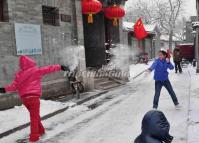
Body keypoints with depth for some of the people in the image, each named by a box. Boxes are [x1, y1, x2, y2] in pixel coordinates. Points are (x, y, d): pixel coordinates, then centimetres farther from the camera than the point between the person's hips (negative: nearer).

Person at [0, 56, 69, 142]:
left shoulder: (19, 74, 7)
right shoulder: (36, 70, -2)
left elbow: (14, 86, 5)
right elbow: (48, 69, 1)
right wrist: (60, 67, 6)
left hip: (24, 97, 5)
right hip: (33, 96, -5)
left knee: (34, 115, 21)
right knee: (34, 116, 1)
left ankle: (40, 130, 31)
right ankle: (34, 136, 0)